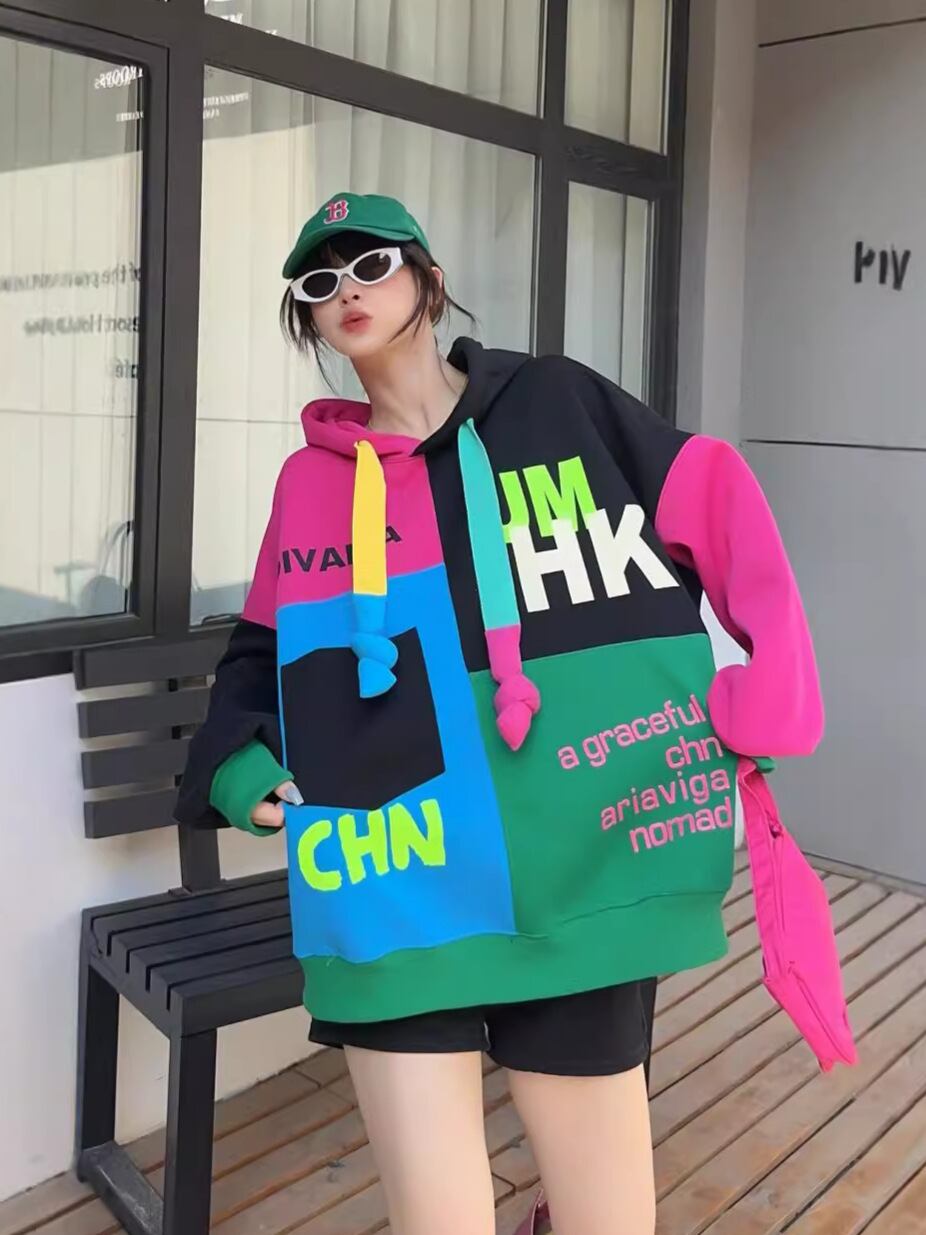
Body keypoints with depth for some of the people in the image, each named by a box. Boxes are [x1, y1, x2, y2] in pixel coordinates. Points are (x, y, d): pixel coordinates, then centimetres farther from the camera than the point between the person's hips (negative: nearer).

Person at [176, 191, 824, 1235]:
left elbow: (717, 501, 6)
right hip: (393, 884, 2)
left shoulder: (553, 402, 5)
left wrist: (774, 681, -3)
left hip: (573, 871, -1)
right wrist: (238, 766, 4)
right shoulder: (310, 479, 11)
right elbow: (264, 653, 21)